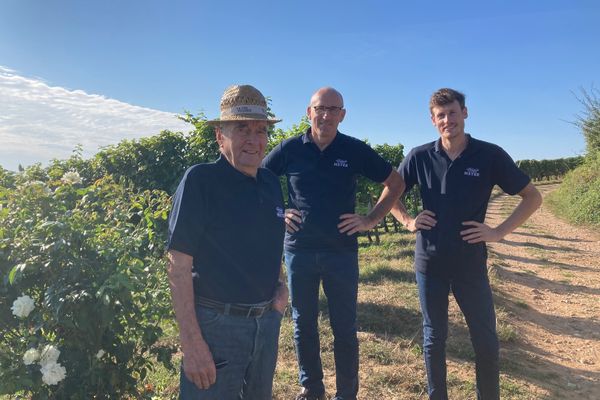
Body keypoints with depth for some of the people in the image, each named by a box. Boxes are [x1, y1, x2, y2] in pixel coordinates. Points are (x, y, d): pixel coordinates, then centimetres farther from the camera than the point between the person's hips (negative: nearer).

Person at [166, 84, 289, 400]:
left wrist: (280, 286, 2)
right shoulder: (200, 180, -16)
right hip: (216, 324, -6)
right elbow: (178, 265, -17)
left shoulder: (271, 183, 4)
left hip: (267, 322, 7)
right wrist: (192, 343, -19)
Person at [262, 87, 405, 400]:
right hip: (299, 250, 1)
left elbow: (395, 182, 7)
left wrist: (371, 220, 0)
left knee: (344, 327, 7)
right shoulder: (289, 149, -1)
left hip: (342, 251, -1)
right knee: (303, 324, 13)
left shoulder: (355, 150, -1)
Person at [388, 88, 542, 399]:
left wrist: (499, 232, -8)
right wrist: (408, 221, -3)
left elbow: (532, 197, 2)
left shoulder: (490, 155, -5)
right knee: (434, 338, 13)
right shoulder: (420, 157, -1)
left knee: (486, 340, 9)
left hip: (471, 263, 0)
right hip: (429, 261, 1)